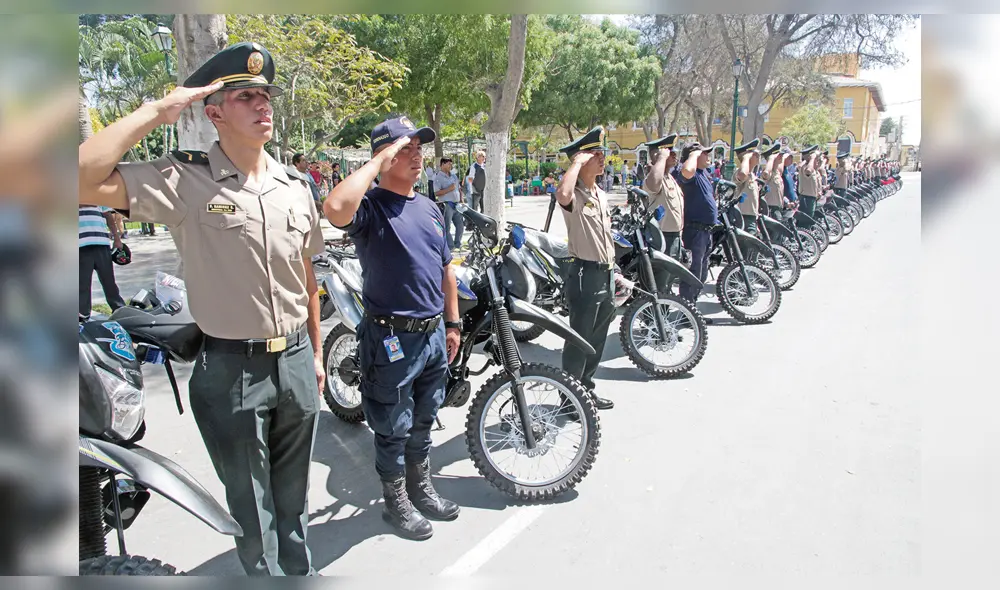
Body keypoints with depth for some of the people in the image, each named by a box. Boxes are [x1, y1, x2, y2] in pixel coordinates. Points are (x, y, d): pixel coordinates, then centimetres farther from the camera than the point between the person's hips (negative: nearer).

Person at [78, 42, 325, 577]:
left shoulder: (293, 186, 5)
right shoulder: (184, 180, -12)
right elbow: (83, 182, -27)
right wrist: (155, 112, -21)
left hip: (296, 360, 5)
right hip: (231, 371, -4)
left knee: (293, 501, 22)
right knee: (253, 512, 13)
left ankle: (301, 573, 42)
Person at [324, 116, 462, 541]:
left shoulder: (430, 208, 12)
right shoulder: (370, 206, -13)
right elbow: (335, 209, -38)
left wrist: (452, 323, 16)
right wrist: (377, 162, -26)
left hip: (433, 334, 7)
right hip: (392, 340, -7)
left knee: (422, 423, 22)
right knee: (393, 431, 10)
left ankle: (422, 490, 40)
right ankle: (396, 502, 30)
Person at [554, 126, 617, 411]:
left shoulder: (601, 194, 15)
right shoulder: (574, 195, -14)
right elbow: (562, 195, -41)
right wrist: (576, 161, -26)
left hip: (606, 273, 9)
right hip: (585, 273, -9)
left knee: (597, 338, 16)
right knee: (580, 338, -1)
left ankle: (586, 389, 30)